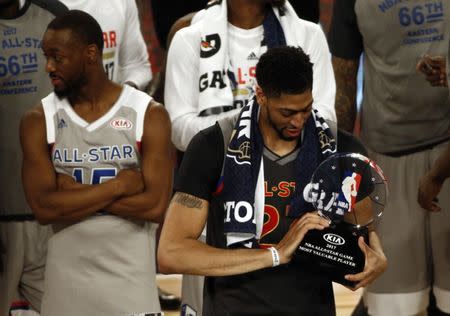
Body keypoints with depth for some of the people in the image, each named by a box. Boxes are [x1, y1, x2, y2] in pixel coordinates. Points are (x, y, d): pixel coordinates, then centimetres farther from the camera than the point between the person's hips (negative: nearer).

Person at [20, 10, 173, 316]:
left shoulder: (149, 115, -4)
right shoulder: (39, 121, 0)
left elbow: (155, 206, -14)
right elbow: (44, 207, -11)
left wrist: (74, 193, -13)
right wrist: (120, 185, -15)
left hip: (131, 275, -1)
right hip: (67, 277, 1)